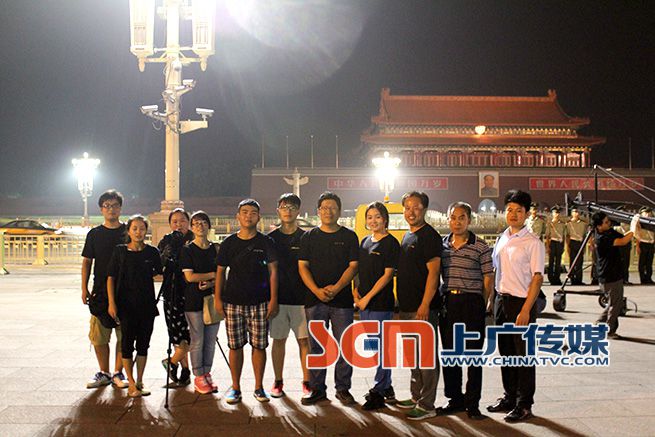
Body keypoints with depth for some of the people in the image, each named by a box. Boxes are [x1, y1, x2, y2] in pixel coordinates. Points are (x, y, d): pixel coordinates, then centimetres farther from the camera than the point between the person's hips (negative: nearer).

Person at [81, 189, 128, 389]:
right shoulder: (94, 234, 7)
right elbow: (87, 262, 10)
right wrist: (84, 289, 2)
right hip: (100, 292, 1)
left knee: (124, 335, 2)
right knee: (98, 337, 2)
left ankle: (118, 373, 13)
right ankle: (104, 373, 15)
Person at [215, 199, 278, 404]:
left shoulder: (265, 242, 3)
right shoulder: (229, 243, 7)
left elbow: (273, 271, 2)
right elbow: (220, 271, 10)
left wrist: (273, 299, -5)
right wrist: (217, 298, 3)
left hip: (260, 302, -1)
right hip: (233, 302, 1)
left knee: (259, 345, 2)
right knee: (235, 345, 4)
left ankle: (259, 387, 14)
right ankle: (235, 387, 15)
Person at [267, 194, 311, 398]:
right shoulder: (271, 238, 7)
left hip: (302, 297, -1)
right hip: (277, 297, 1)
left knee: (305, 340, 1)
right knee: (278, 340, 6)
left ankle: (307, 381, 10)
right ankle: (278, 382, 16)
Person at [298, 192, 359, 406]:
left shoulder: (349, 236, 6)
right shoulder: (309, 237, 10)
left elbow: (353, 266, 0)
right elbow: (302, 266, 4)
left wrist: (336, 288, -13)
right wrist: (317, 290, -10)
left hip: (342, 300, -1)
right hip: (315, 300, 1)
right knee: (316, 346, 5)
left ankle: (343, 388, 11)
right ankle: (317, 389, 13)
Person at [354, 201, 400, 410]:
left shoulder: (391, 243, -7)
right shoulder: (365, 241, 15)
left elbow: (387, 275, -12)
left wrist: (367, 297, -14)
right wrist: (355, 291, 3)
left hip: (381, 302, -7)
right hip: (364, 302, 7)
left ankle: (378, 392, 3)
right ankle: (387, 388, 24)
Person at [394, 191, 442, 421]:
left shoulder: (429, 236, -10)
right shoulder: (407, 236, 18)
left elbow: (433, 272, -17)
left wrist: (425, 305, -22)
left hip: (423, 307, -9)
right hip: (408, 307, 9)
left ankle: (427, 405, 0)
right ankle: (416, 397, 27)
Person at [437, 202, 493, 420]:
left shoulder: (480, 247, -3)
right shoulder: (442, 244, 10)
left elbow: (488, 280, -2)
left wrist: (484, 306, -5)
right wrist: (439, 301, 8)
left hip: (472, 302, -4)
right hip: (447, 302, 4)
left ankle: (472, 402, 9)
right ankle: (455, 398, 22)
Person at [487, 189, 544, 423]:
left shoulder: (532, 243, -9)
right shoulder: (501, 239, 10)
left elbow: (537, 278, -13)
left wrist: (526, 310, -19)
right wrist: (494, 300, 10)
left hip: (522, 302, -6)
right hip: (501, 299, 6)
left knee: (523, 355, 1)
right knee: (506, 353, 15)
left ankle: (524, 405, 10)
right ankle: (509, 398, 28)